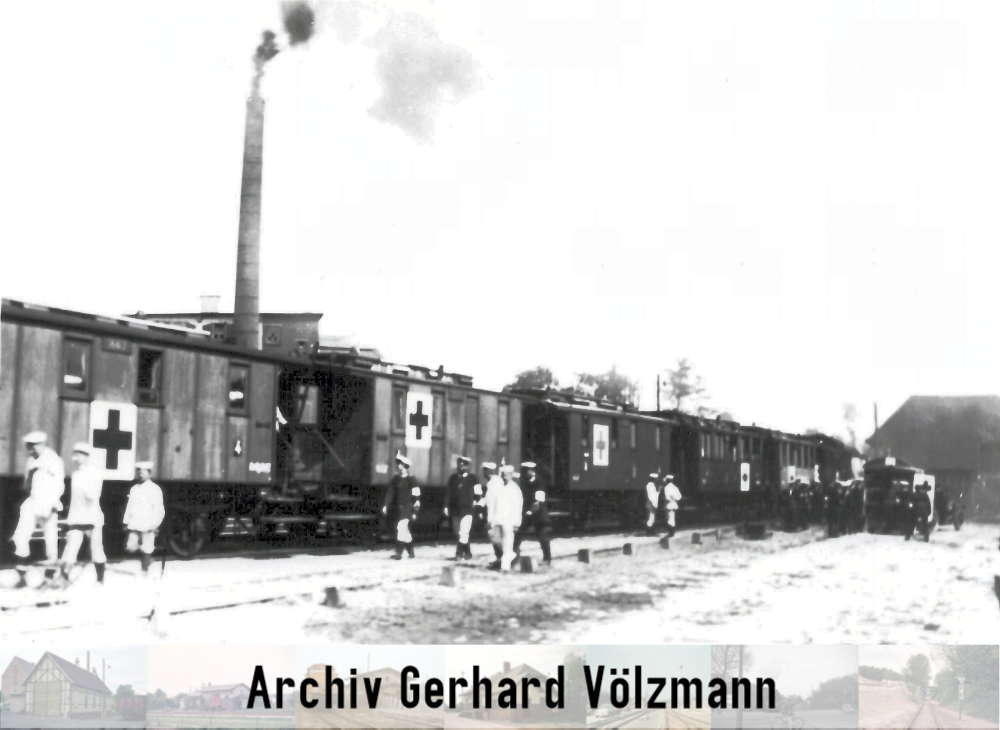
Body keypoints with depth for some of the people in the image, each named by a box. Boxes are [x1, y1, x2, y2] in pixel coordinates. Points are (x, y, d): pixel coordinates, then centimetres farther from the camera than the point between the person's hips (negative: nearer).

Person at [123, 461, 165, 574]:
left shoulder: (155, 489, -3)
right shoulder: (134, 489, 14)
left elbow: (158, 509, -7)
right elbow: (129, 506, 18)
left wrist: (154, 524, -13)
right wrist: (127, 522, 13)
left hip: (148, 526, -5)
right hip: (135, 525, 5)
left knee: (146, 550, -4)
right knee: (130, 547, -6)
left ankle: (145, 571, 10)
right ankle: (146, 557, 20)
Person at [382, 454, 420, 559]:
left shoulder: (411, 480, -6)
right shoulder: (395, 479, 9)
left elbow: (416, 496, -6)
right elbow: (390, 493, 10)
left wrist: (415, 511, -9)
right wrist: (385, 505, 0)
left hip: (407, 508, -6)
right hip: (397, 508, 6)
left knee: (401, 527, -18)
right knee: (404, 530, 13)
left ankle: (399, 553, -19)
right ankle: (411, 551, 27)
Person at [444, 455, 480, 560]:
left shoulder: (473, 479, -1)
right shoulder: (452, 478, 10)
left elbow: (478, 495, 4)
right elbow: (449, 494, 16)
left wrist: (475, 503, 0)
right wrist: (446, 507, 13)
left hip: (467, 510, -4)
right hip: (455, 510, 4)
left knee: (464, 533, -15)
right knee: (460, 534, 10)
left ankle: (459, 553, -15)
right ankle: (467, 552, 22)